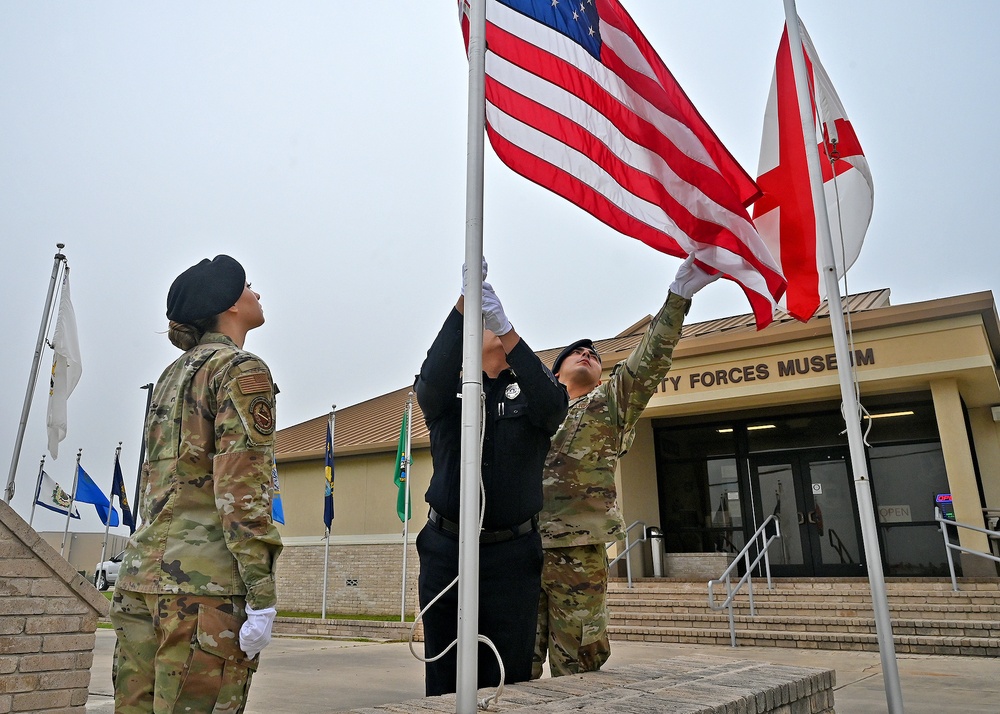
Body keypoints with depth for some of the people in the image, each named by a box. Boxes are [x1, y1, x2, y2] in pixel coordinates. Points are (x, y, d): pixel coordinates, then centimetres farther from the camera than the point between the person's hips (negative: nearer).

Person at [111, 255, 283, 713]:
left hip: (142, 572, 9)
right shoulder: (241, 370, -6)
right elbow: (242, 488, -15)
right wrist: (261, 596, -16)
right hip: (204, 578, -8)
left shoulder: (173, 373, 21)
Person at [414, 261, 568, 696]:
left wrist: (505, 325, -29)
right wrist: (466, 301, -29)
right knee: (444, 681, 8)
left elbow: (554, 405, -18)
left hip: (512, 556, -1)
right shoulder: (448, 394, 7)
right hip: (445, 550, 1)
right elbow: (431, 379, -18)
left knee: (508, 680, 3)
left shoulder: (529, 391, 6)